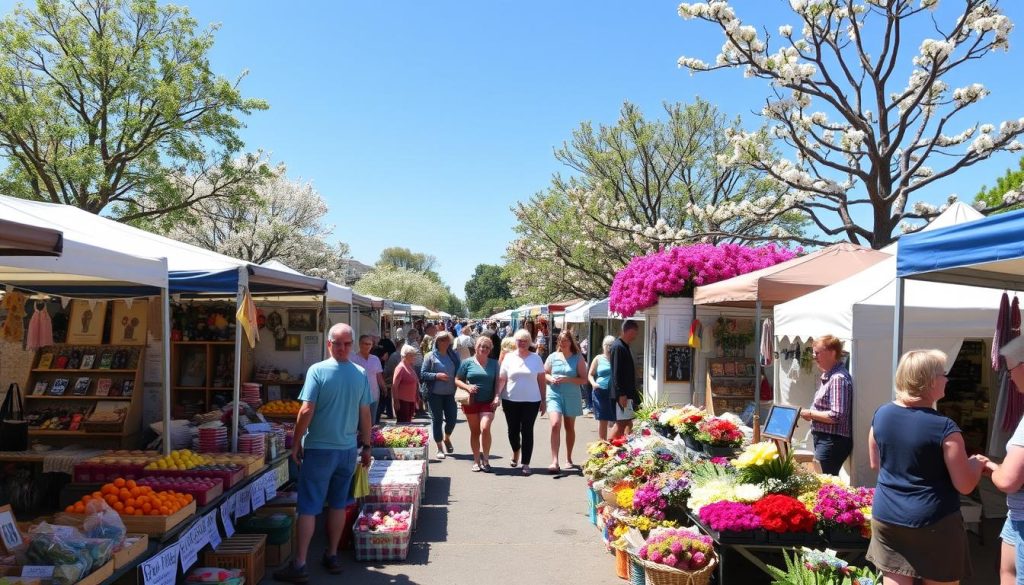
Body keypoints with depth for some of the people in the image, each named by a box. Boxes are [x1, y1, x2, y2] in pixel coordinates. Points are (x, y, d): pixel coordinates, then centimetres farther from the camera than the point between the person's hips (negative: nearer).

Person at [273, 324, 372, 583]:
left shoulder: (317, 370, -12)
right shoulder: (361, 374, 0)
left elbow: (306, 411, -15)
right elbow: (365, 415, 5)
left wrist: (296, 444, -4)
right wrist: (366, 447, 15)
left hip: (319, 449, -4)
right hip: (348, 449, 4)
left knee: (308, 508, 1)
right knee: (338, 505, 15)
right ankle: (332, 556, 25)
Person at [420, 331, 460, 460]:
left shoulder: (454, 355, 4)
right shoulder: (430, 356, -5)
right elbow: (423, 374, -6)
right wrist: (437, 375, -19)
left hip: (450, 393, 3)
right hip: (435, 394, -3)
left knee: (452, 418, 4)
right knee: (437, 420, 4)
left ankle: (447, 438, 36)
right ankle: (440, 448, 17)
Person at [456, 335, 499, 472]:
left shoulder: (494, 363, 8)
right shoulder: (467, 362, 3)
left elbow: (498, 382, 7)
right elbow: (457, 380, 5)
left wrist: (496, 396, -8)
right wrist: (467, 387, -12)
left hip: (488, 402, 0)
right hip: (471, 401, 0)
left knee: (485, 428, -18)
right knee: (474, 431, 8)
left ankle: (485, 458, 0)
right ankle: (477, 460, 20)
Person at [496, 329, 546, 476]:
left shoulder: (536, 358, 4)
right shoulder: (509, 357, 4)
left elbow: (542, 380, 6)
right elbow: (501, 379, 2)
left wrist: (544, 400, 2)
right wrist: (497, 395, -10)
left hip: (531, 401, -1)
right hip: (510, 401, 1)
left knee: (527, 431, -2)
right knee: (513, 430, 9)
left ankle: (526, 464, 4)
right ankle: (516, 451, 39)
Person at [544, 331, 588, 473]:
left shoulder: (578, 358, 0)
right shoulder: (553, 356, 6)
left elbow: (584, 379, -4)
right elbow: (544, 374, 13)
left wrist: (567, 379, -16)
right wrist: (551, 379, -9)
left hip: (571, 397, 0)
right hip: (554, 395, 0)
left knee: (569, 428, 13)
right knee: (555, 425, -17)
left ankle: (569, 459, 30)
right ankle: (554, 461, -18)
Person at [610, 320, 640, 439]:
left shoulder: (624, 346, 15)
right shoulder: (618, 347, -15)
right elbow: (616, 373, -20)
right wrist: (621, 394, -22)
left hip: (627, 393, 10)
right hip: (623, 393, -10)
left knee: (628, 423, 13)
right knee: (621, 424, -6)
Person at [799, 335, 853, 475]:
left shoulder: (838, 378, -18)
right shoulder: (827, 376, 13)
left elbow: (836, 416, -24)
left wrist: (811, 414, -13)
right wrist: (812, 414, 6)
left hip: (833, 441, -10)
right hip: (823, 438, 10)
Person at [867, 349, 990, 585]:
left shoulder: (881, 414, -1)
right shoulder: (945, 428, -17)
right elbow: (965, 485, -10)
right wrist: (977, 463, 8)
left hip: (886, 518, 5)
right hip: (934, 523, -5)